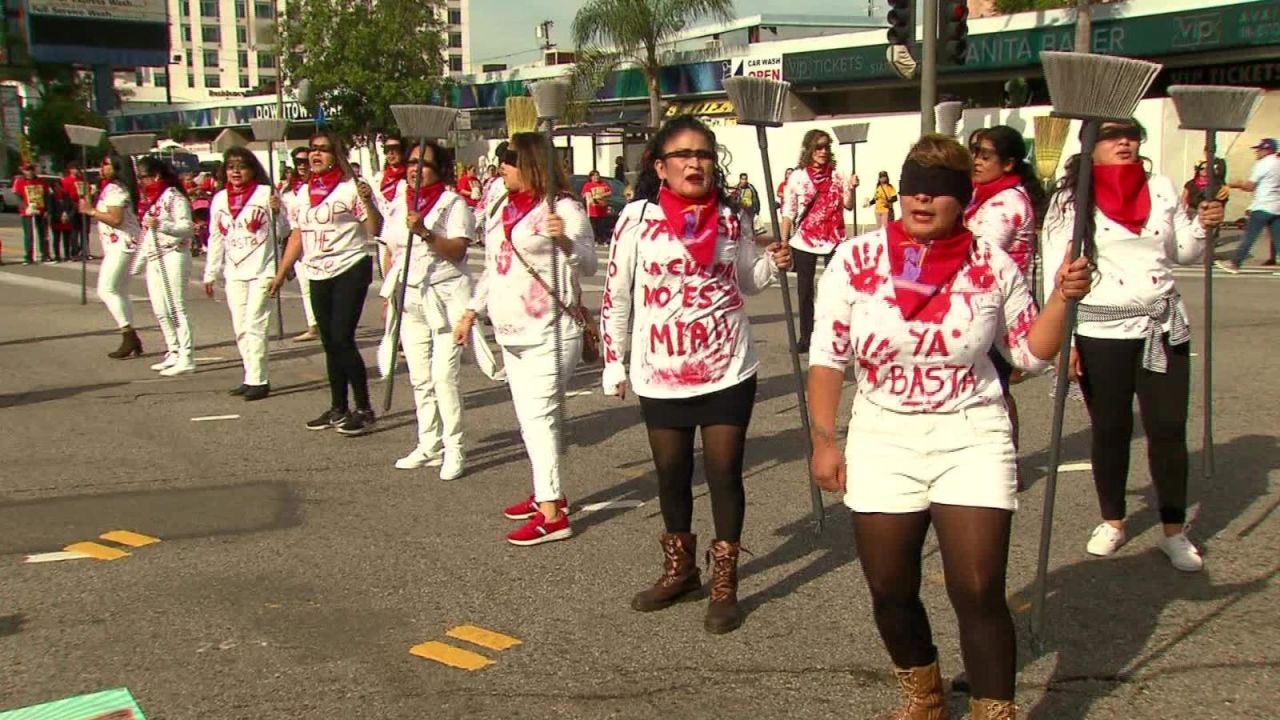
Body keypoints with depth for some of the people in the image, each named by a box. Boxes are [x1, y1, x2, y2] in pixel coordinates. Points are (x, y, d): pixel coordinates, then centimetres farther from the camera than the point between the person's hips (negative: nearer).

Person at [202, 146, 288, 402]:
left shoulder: (266, 193, -5)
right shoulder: (220, 199, 10)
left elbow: (282, 233, -6)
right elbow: (216, 238, 15)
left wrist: (276, 212, -23)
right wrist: (210, 274, 15)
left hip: (262, 270, -6)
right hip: (234, 273, 6)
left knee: (254, 326, -9)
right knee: (241, 330, 8)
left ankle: (258, 380, -4)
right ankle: (253, 378, 17)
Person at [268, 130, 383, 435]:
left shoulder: (351, 187, -8)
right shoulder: (304, 192, 11)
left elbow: (375, 230, -14)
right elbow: (297, 236, 15)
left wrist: (368, 202, -29)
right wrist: (281, 274, 14)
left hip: (350, 270, -7)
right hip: (318, 275, 7)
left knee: (342, 339, -10)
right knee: (330, 343, 11)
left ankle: (364, 410, -1)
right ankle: (338, 409, 20)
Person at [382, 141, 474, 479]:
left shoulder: (454, 204, -4)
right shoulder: (399, 203, 13)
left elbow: (457, 251, -16)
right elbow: (390, 252, 17)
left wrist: (425, 233, -28)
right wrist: (389, 295, 12)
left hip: (446, 298, -6)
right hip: (410, 299, 6)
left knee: (444, 375, -10)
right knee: (420, 378, 10)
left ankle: (454, 450, -2)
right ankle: (428, 445, 19)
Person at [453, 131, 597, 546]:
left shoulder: (562, 208, -11)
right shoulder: (504, 209, 15)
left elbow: (588, 266, -16)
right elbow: (492, 267, 22)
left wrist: (564, 239, -35)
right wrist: (472, 312, 21)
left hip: (548, 334, -9)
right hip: (511, 333, 9)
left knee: (538, 416, -11)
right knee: (528, 418, 14)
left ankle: (552, 515, -9)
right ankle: (547, 493, 26)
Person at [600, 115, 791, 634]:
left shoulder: (733, 219, 1)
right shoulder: (637, 218, -5)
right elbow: (616, 296, 0)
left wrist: (772, 264, -5)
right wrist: (614, 363, 1)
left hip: (728, 371, 0)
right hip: (660, 373, 0)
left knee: (724, 473, 2)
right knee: (671, 474, 14)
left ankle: (724, 584, 17)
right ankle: (680, 570, 34)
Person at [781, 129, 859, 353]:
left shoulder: (836, 176, 2)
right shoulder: (797, 178, -1)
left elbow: (848, 205, 3)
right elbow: (788, 213, 0)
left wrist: (851, 189, -16)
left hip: (833, 241, 0)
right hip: (804, 242, 0)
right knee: (804, 292, 8)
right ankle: (806, 337, 18)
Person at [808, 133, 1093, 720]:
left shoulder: (993, 267, -3)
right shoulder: (858, 259, -5)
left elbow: (1031, 354, 8)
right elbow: (827, 357, -1)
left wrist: (1062, 298, -7)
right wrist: (824, 440, -6)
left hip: (972, 441, -1)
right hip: (882, 442, 1)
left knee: (979, 593, -5)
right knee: (890, 592, 11)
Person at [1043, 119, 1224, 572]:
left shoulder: (1161, 189, 8)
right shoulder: (1071, 200, -3)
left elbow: (1181, 253, 18)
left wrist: (1202, 226, -3)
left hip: (1165, 326, 3)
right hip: (1101, 330, -3)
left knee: (1169, 428, 2)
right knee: (1110, 429, 7)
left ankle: (1174, 531, 14)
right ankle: (1112, 522, 24)